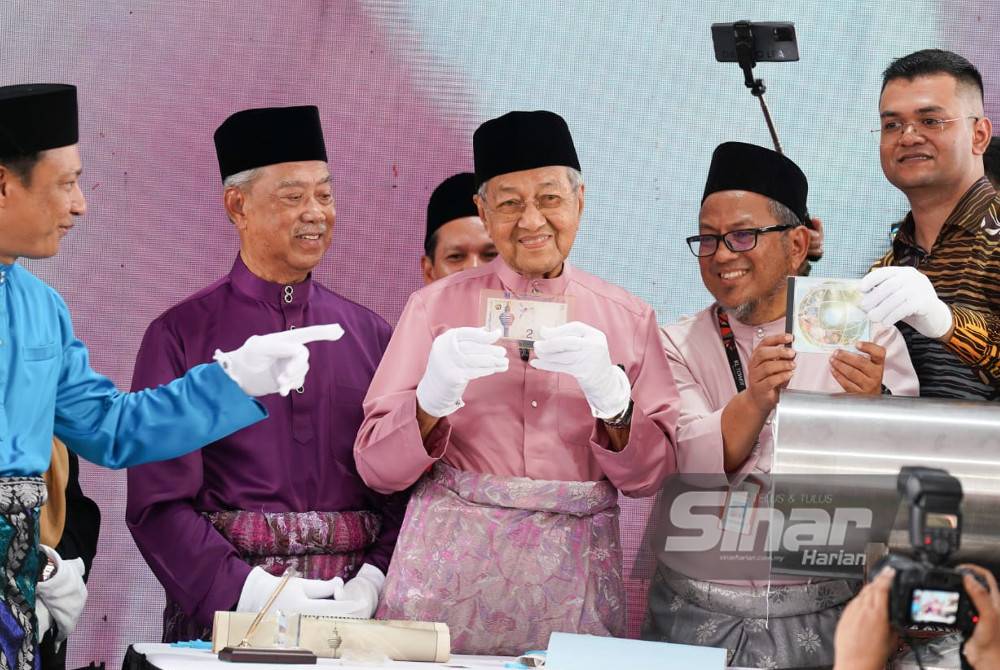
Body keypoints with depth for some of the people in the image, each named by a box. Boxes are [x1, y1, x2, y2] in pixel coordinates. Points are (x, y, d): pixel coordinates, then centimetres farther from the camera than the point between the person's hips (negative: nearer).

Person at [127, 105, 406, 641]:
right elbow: (157, 501, -5)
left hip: (351, 600, 2)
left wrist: (372, 582, -9)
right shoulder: (179, 335, 0)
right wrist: (249, 591, -16)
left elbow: (404, 484, 8)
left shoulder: (370, 334, 10)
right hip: (220, 607, -2)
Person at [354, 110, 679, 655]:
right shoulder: (436, 307, 5)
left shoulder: (627, 319, 9)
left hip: (573, 580, 1)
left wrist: (609, 393, -16)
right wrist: (434, 395, -19)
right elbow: (377, 466, 0)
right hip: (451, 566, -1)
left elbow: (650, 475, 2)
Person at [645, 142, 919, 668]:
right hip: (699, 615, 1)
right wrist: (753, 401, -28)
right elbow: (690, 468, -11)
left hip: (824, 618, -1)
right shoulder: (680, 345, 3)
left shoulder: (867, 338, -1)